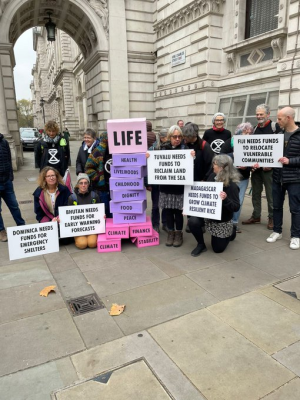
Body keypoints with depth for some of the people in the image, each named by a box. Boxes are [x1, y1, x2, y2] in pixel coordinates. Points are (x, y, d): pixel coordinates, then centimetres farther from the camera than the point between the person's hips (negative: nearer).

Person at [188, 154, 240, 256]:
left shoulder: (232, 185, -23)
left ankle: (231, 232, 38)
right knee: (193, 221, -27)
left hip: (222, 221, -4)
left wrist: (226, 199, -42)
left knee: (218, 249, 7)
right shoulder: (212, 177, -7)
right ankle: (201, 245, 1)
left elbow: (236, 207, -23)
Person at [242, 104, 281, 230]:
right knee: (255, 192, 12)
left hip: (268, 167, -6)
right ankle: (256, 216, 23)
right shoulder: (255, 129, 14)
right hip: (255, 166, 6)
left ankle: (272, 218, 10)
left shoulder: (275, 127, -5)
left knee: (270, 193, -1)